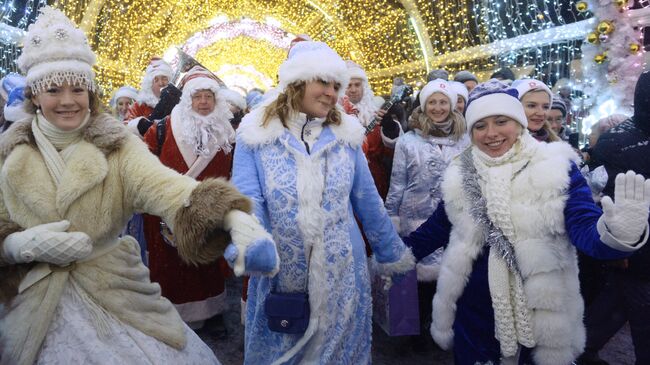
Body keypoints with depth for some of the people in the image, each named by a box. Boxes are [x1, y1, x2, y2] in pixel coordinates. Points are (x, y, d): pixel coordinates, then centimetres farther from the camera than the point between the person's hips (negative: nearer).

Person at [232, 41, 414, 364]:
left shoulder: (346, 134, 1)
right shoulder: (255, 134, -6)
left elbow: (368, 203, 7)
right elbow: (247, 201, -14)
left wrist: (393, 256, 14)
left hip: (342, 275, 2)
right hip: (278, 276, -1)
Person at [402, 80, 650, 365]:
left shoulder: (557, 168, -8)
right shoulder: (461, 175, 0)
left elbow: (584, 228, -18)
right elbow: (436, 228, 9)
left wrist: (617, 232, -39)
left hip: (540, 314, -2)